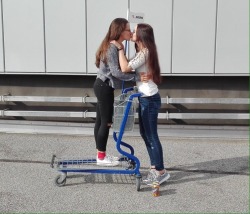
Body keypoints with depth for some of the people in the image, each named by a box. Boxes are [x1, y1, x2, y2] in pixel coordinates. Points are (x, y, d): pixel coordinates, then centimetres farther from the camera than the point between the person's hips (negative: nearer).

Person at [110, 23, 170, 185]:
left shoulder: (144, 53, -18)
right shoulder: (143, 52, 13)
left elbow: (125, 68, -25)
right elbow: (129, 65, 13)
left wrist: (120, 48, -15)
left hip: (150, 99, -10)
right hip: (145, 98, 10)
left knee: (151, 136, -2)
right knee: (145, 133, 16)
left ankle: (161, 171, 9)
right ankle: (155, 167, 26)